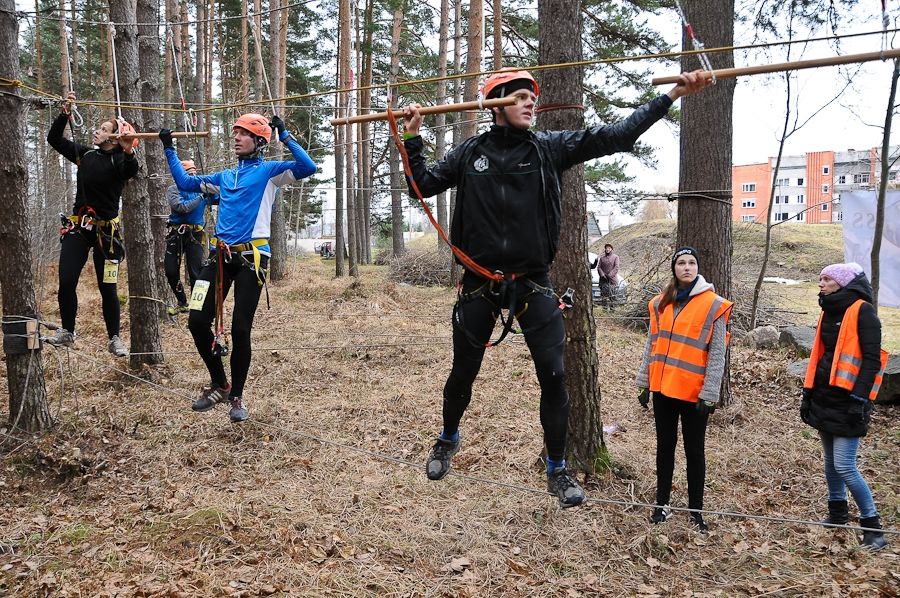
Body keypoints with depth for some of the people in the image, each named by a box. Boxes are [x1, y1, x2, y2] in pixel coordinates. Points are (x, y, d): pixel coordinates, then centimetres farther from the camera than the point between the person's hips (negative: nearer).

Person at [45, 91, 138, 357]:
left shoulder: (120, 160, -7)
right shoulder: (85, 153, 8)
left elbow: (131, 171, -30)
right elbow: (54, 139, 11)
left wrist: (129, 152, -50)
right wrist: (65, 112, -1)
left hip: (106, 231, -4)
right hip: (78, 226, 4)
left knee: (108, 288, 0)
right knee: (66, 283, -1)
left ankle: (114, 339, 12)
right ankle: (66, 332, 16)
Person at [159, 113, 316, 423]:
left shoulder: (269, 171, 3)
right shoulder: (225, 176, 21)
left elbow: (308, 167, -13)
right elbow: (185, 182, 29)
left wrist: (285, 136, -10)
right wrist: (169, 149, 30)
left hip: (251, 258, -6)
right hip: (220, 256, 6)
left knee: (240, 329, -6)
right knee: (197, 321, 0)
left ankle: (236, 396, 12)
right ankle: (219, 384, 19)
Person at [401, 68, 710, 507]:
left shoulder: (549, 147, 1)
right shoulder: (470, 152, 3)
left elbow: (615, 136, -3)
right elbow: (423, 185, 10)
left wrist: (672, 95, -7)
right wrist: (412, 139, -3)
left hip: (532, 282, 0)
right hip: (478, 283, 0)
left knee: (554, 376, -3)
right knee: (463, 374, 12)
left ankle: (557, 471, 16)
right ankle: (448, 439, 41)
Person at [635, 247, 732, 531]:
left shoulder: (713, 305, -8)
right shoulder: (661, 302, 6)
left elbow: (717, 353, -10)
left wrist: (708, 394, -14)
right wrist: (644, 382, 8)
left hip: (694, 392, -4)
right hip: (663, 388, 4)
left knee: (694, 450, 7)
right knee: (665, 446, 14)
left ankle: (696, 510, 21)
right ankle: (662, 504, 26)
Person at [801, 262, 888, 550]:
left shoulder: (862, 311, -10)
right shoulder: (829, 311, 13)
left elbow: (872, 359, -14)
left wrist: (860, 399, -19)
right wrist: (808, 393, 17)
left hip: (848, 399, -8)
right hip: (825, 397, 8)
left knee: (844, 465, -9)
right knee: (831, 460, 15)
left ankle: (873, 526, 4)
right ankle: (838, 514, 29)